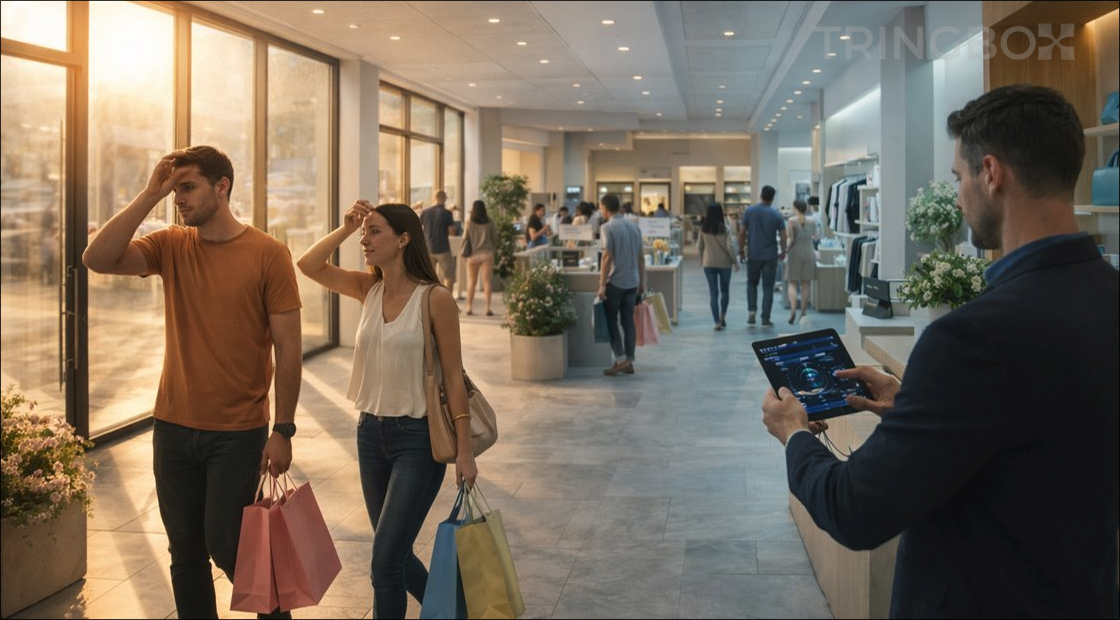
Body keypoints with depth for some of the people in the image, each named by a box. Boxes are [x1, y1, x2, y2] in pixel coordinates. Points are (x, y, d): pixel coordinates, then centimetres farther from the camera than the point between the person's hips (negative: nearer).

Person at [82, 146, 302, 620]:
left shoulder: (267, 253, -9)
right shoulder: (171, 246, 3)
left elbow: (288, 347, -8)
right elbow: (97, 259, -12)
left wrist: (283, 431, -9)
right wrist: (149, 195, -14)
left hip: (238, 433, -4)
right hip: (173, 428, 4)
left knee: (227, 548, 0)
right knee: (186, 552, 12)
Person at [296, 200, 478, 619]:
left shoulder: (435, 299, -13)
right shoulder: (369, 289, 3)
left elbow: (453, 376, -11)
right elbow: (309, 265, -3)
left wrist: (465, 450, -11)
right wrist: (346, 227, -8)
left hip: (417, 437, -6)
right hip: (370, 432, 7)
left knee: (385, 563, -8)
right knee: (395, 553, 17)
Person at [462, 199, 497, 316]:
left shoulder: (469, 222, -5)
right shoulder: (489, 222, -1)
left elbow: (465, 238, 0)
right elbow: (494, 237, 4)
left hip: (473, 254, 0)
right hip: (487, 253, 0)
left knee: (472, 282, 10)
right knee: (486, 281, 0)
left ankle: (469, 307, 11)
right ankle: (488, 308, -6)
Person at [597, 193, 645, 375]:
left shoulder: (608, 227, -10)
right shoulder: (633, 226, 10)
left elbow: (607, 257, -15)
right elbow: (640, 257, 11)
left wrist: (602, 285, -13)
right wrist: (642, 282, 17)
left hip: (615, 282, -6)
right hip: (632, 282, 6)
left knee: (611, 320, 4)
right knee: (628, 321, 9)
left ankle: (620, 359, -3)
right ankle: (629, 361, 11)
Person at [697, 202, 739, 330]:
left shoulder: (703, 228, -3)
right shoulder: (724, 228, -11)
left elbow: (699, 246, 5)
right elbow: (729, 247, -12)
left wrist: (701, 259, 23)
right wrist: (735, 262, -1)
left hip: (709, 264, 2)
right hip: (724, 263, -2)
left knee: (713, 292, 4)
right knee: (725, 291, 17)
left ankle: (717, 322, 1)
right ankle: (722, 317, 11)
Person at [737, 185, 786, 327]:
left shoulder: (749, 211, -4)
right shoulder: (776, 215, -5)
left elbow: (742, 233, -3)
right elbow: (783, 236, -3)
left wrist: (741, 251, 7)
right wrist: (783, 251, 13)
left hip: (753, 254, 1)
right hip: (770, 255, -1)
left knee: (752, 283, 19)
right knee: (768, 287, 4)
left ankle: (752, 310, 1)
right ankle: (765, 319, 4)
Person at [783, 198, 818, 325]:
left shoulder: (792, 221, -8)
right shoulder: (812, 221, 2)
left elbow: (790, 238, -12)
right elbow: (815, 238, 11)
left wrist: (786, 251, 4)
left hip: (795, 253, -3)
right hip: (808, 253, 3)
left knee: (792, 282, 2)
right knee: (806, 283, 6)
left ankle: (793, 308, -16)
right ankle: (803, 312, 6)